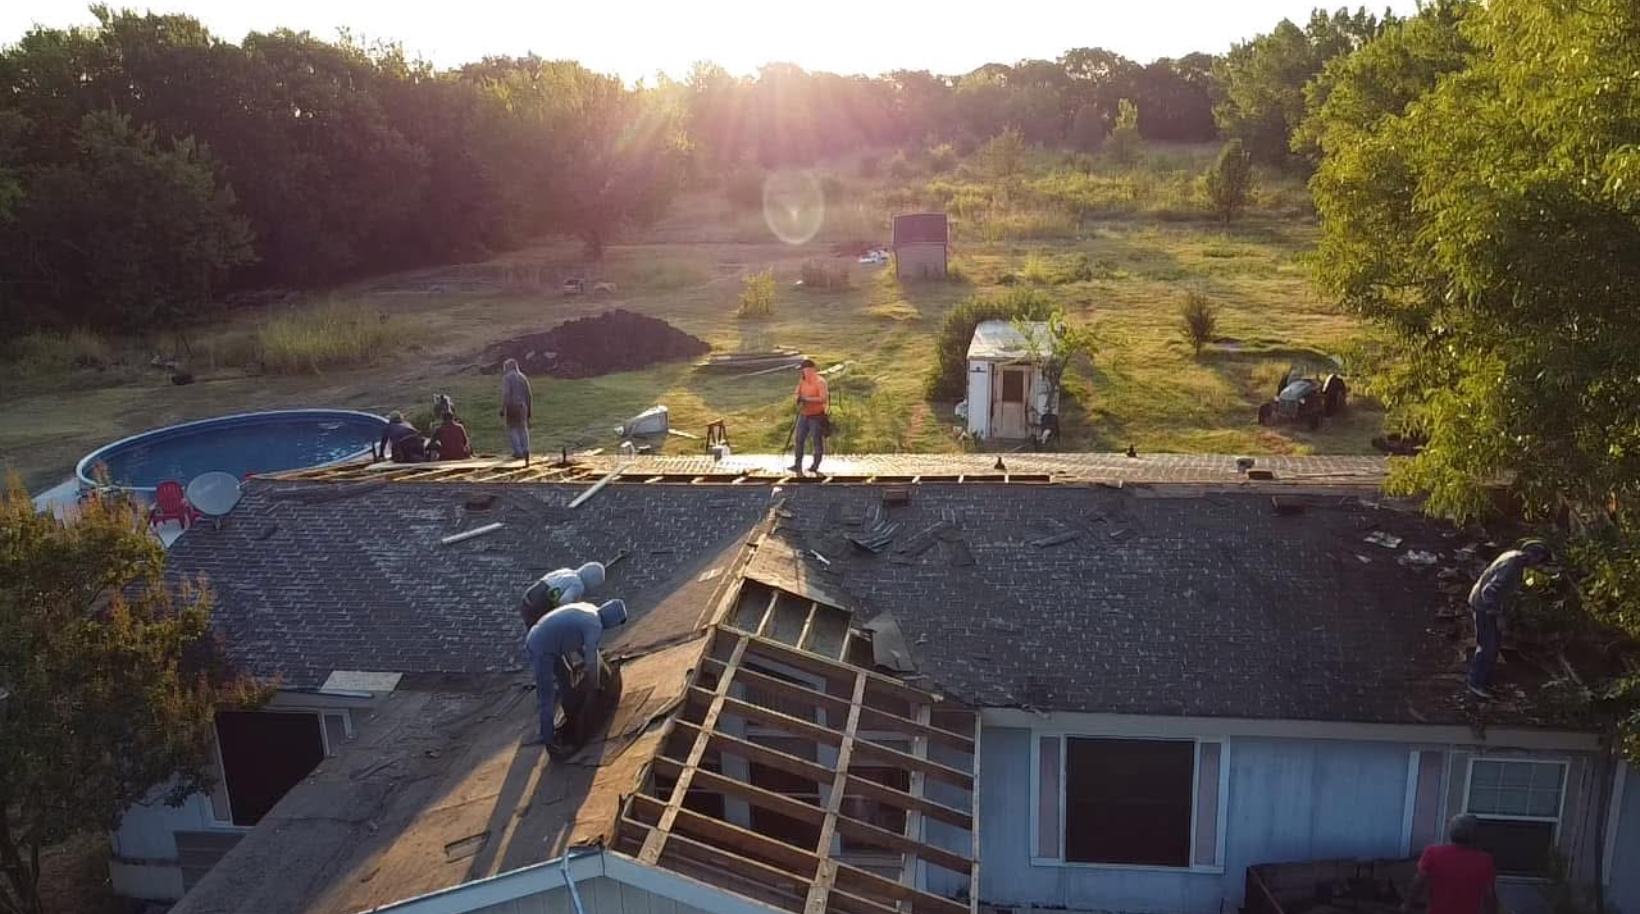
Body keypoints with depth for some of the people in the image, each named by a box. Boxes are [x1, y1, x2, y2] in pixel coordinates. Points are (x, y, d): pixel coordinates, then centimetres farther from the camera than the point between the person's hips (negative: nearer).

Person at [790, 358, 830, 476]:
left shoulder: (820, 382, -17)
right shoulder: (802, 380, 5)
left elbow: (824, 399, -25)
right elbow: (798, 393, 15)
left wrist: (808, 399, -26)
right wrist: (799, 399, -8)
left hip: (816, 416, -7)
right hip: (803, 415, 7)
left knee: (818, 441, 3)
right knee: (799, 439, 6)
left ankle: (815, 466, 16)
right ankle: (798, 465, 13)